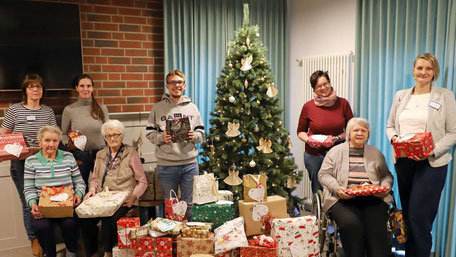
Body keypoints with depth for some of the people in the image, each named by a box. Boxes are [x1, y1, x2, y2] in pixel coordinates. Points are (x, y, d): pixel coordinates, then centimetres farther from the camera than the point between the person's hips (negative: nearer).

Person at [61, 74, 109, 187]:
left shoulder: (102, 108, 4)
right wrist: (68, 143, -11)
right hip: (79, 155, 0)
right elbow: (63, 134, 9)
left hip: (100, 153, 1)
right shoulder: (69, 110, 1)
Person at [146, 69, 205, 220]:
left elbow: (201, 133, 9)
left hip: (190, 163, 1)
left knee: (189, 204, 11)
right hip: (166, 164, -1)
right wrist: (162, 137, -17)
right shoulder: (158, 108, 3)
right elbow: (150, 134, 2)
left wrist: (194, 136, -12)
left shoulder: (192, 107, 8)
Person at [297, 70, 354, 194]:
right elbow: (301, 131, 9)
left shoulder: (342, 103, -2)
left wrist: (337, 138, -11)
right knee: (318, 191, 10)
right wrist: (308, 140, -11)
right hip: (314, 154, 0)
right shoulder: (308, 107, -4)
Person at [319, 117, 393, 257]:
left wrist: (385, 187, -1)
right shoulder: (335, 151, 14)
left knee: (377, 227, -26)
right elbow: (323, 174, 7)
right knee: (351, 224, -30)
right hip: (343, 198, -2)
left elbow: (387, 175, 22)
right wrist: (337, 188, -11)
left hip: (373, 197, 2)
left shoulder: (375, 153, 23)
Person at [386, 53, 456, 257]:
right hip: (403, 161, 4)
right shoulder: (400, 95, 10)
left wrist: (432, 151, -18)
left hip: (431, 163, -4)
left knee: (419, 217, -7)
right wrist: (393, 137, -7)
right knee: (407, 215, 13)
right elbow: (390, 125, 14)